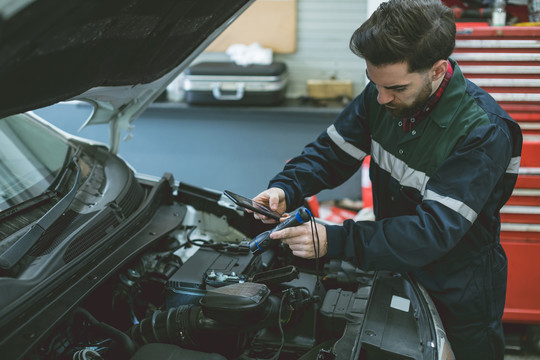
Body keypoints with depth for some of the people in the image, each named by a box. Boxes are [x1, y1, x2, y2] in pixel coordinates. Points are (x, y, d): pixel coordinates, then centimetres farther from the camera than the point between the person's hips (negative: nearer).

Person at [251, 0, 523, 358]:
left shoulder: (485, 133, -30)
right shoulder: (380, 97, -11)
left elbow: (435, 230, -35)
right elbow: (331, 151, -2)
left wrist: (335, 241, -41)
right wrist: (286, 188, -22)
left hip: (458, 298, -5)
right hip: (394, 268, 6)